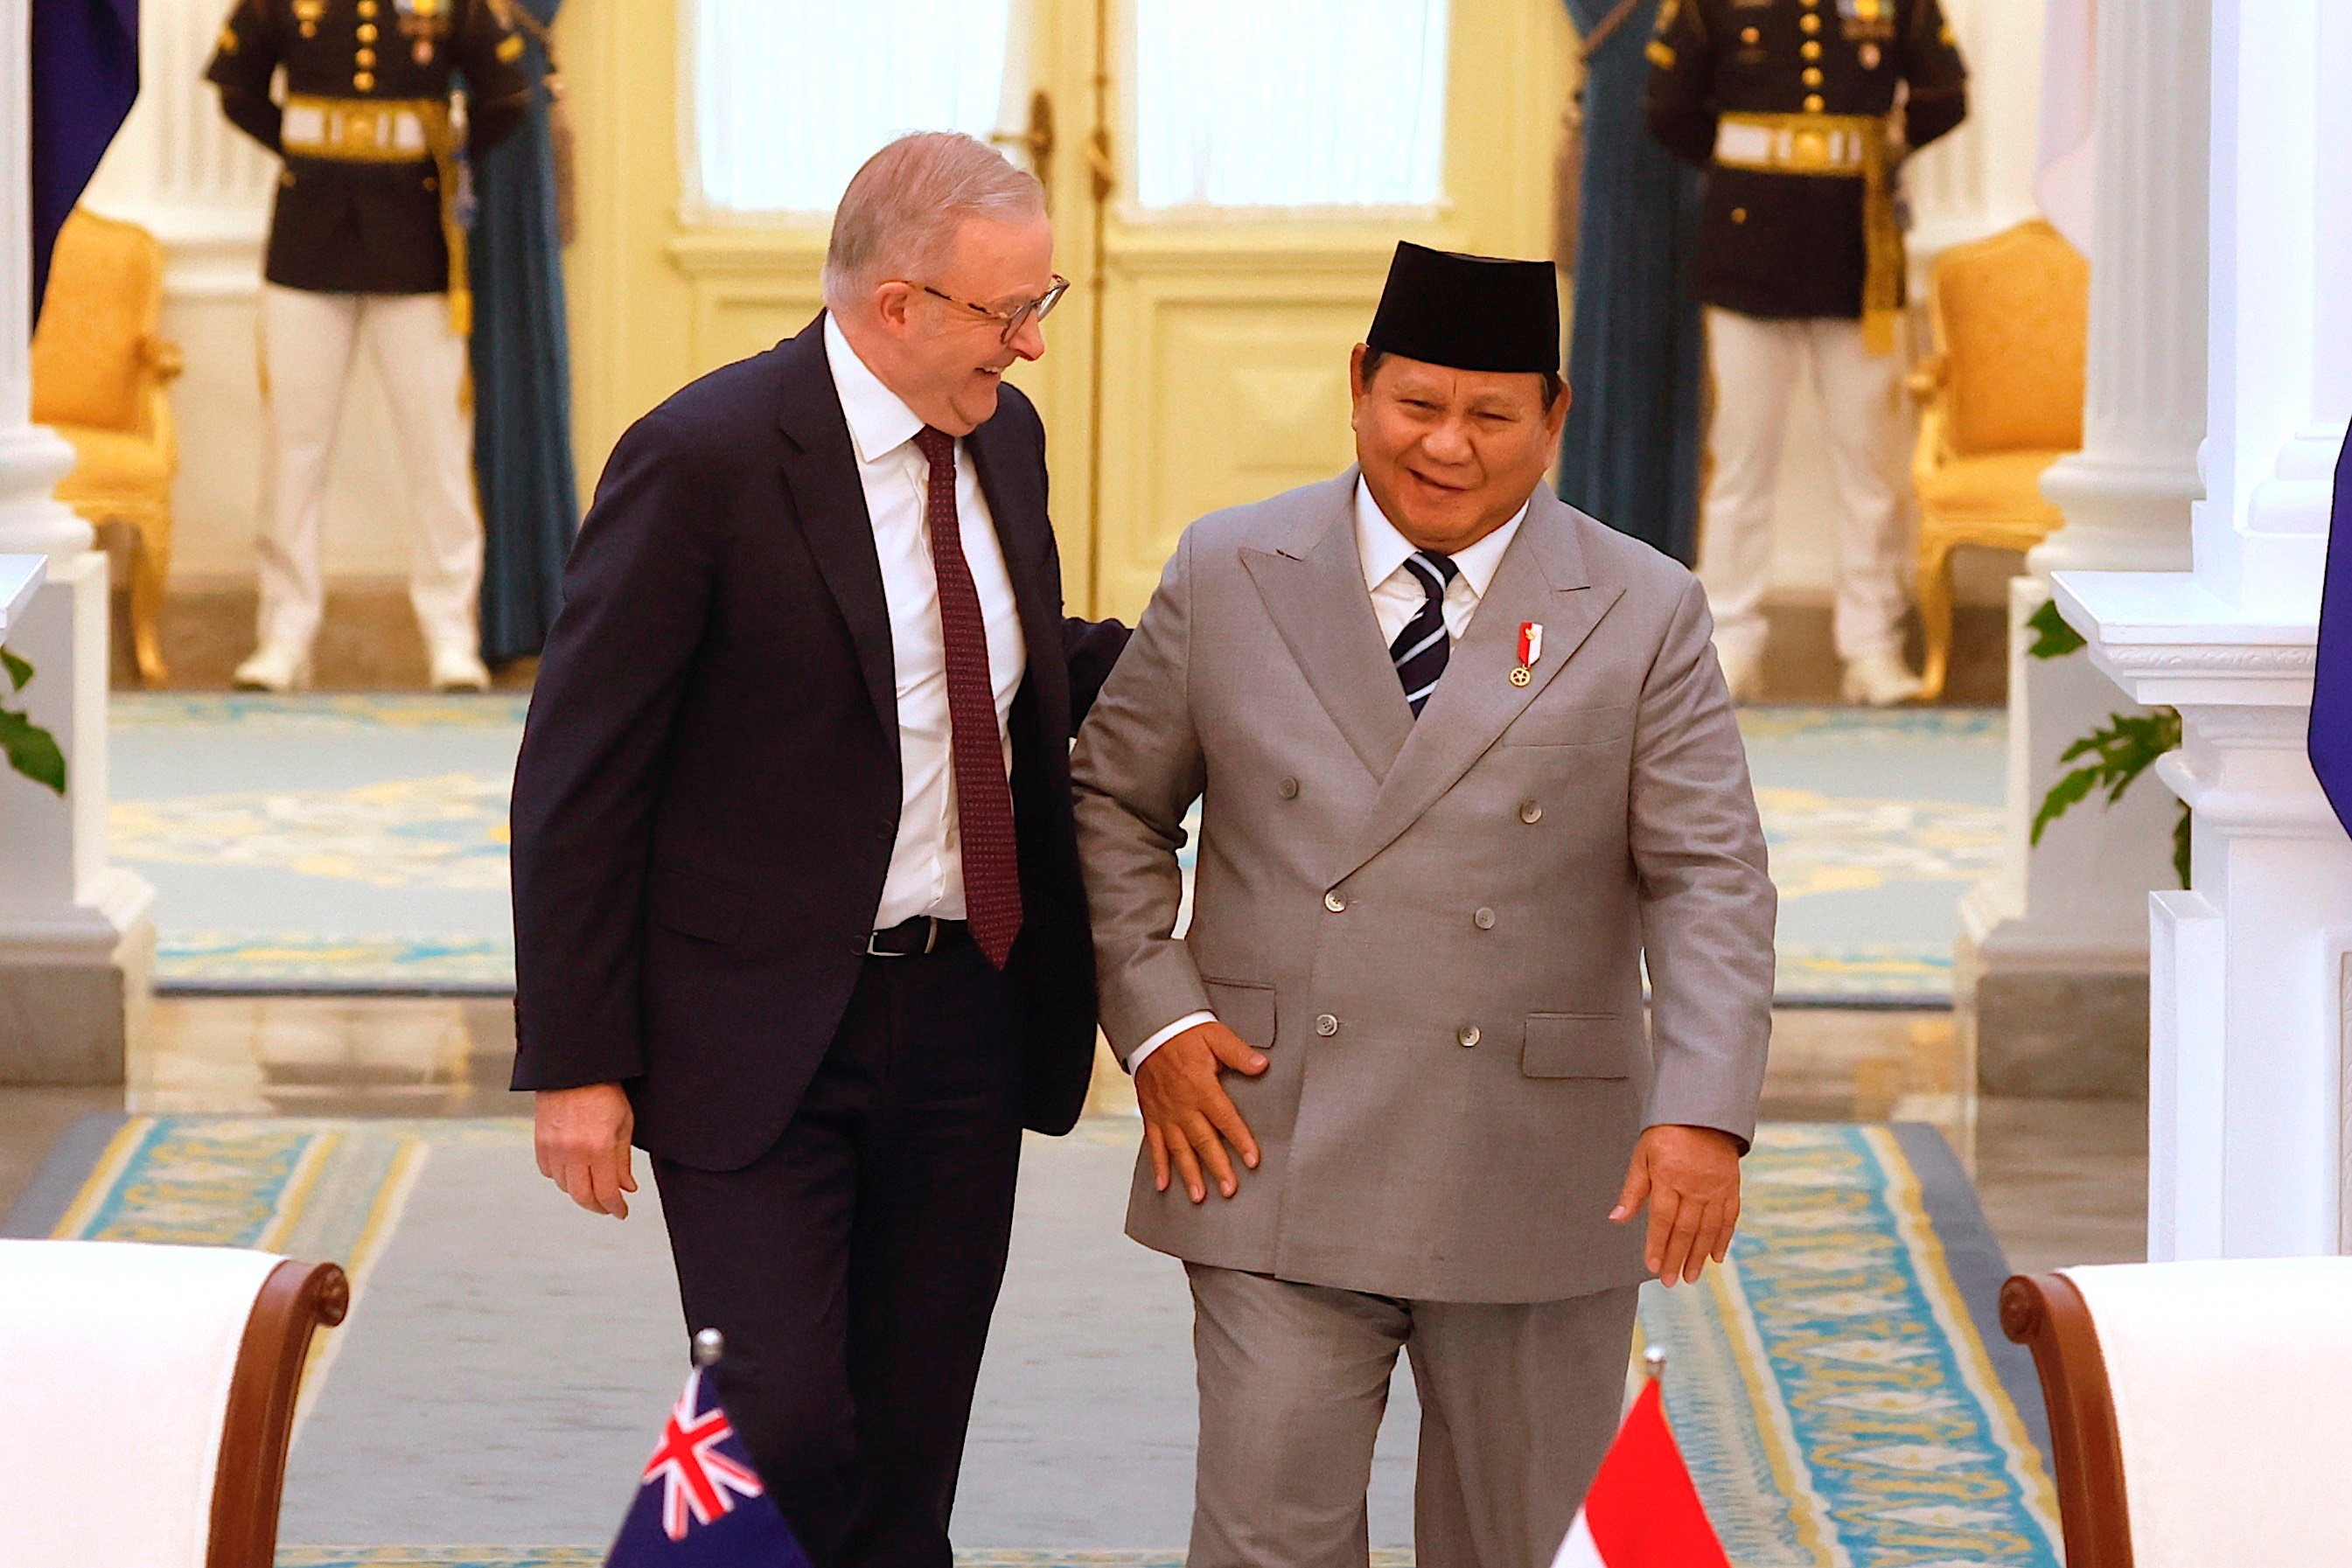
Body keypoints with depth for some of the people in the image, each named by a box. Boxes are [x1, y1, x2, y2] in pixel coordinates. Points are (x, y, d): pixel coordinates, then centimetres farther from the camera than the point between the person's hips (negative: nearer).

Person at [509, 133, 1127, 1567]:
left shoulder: (1003, 436, 6)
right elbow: (578, 774, -12)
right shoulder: (706, 459, -15)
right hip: (764, 1030, -6)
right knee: (785, 1440, -10)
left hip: (969, 1010, 6)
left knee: (910, 1449, 11)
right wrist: (576, 1065, -13)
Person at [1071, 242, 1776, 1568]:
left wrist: (1704, 1113, -18)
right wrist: (1154, 1017, -2)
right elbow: (1114, 801, 13)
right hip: (1278, 1156, 0)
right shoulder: (1229, 576, 5)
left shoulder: (1644, 615, 2)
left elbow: (1711, 878, -4)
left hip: (1538, 1195, 1)